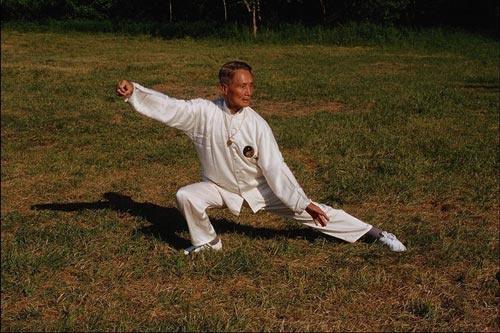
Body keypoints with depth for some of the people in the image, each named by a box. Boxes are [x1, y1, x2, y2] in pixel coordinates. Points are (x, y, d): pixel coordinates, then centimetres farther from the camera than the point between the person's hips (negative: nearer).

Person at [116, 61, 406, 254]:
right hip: (219, 188, 1)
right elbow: (167, 106, -22)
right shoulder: (204, 112, -21)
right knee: (186, 196, -26)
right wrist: (132, 91, -37)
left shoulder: (256, 124, -23)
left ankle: (376, 234, 5)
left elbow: (275, 168, -20)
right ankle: (207, 241, 3)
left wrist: (303, 202, -24)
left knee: (312, 211, -8)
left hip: (259, 188, -1)